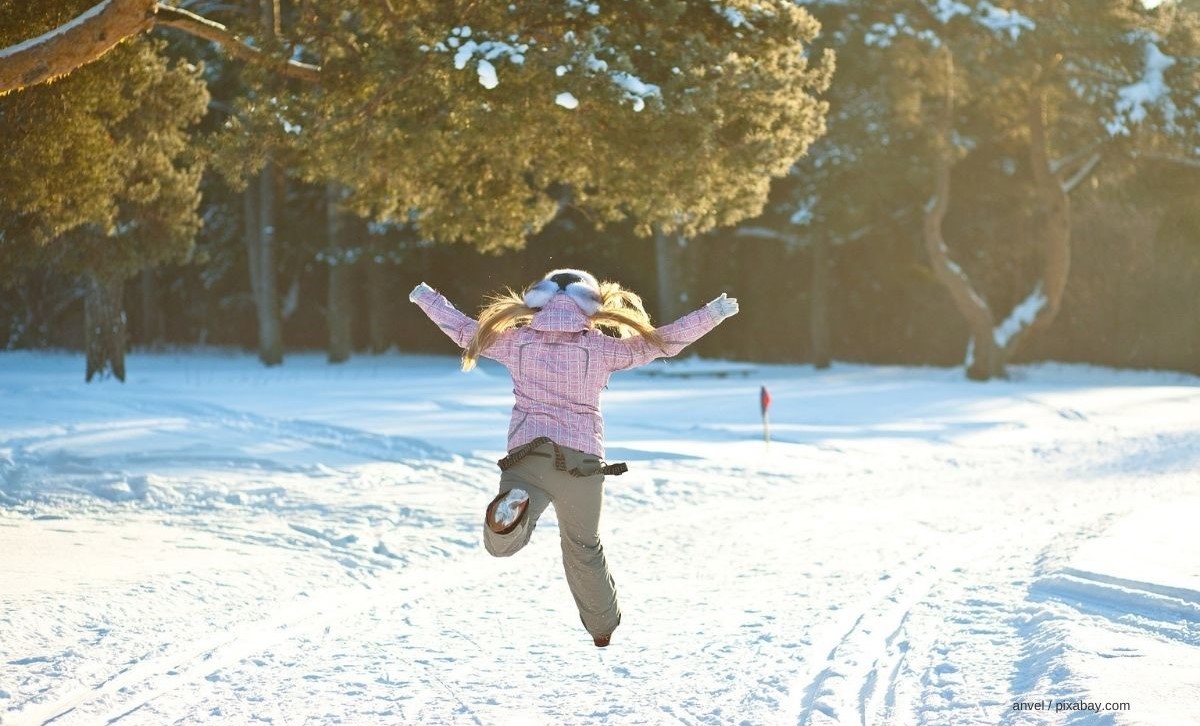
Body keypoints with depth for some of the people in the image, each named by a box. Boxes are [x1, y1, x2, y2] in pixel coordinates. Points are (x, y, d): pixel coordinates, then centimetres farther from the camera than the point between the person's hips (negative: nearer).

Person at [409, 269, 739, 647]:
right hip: (582, 459, 1)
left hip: (526, 454, -1)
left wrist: (427, 298, 35)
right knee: (584, 546, 21)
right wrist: (712, 314, 12)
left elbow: (465, 330, 18)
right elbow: (663, 341, 4)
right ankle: (603, 629, 29)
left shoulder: (517, 340, 5)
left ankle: (512, 505, -40)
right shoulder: (600, 346, 1)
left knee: (500, 544, -8)